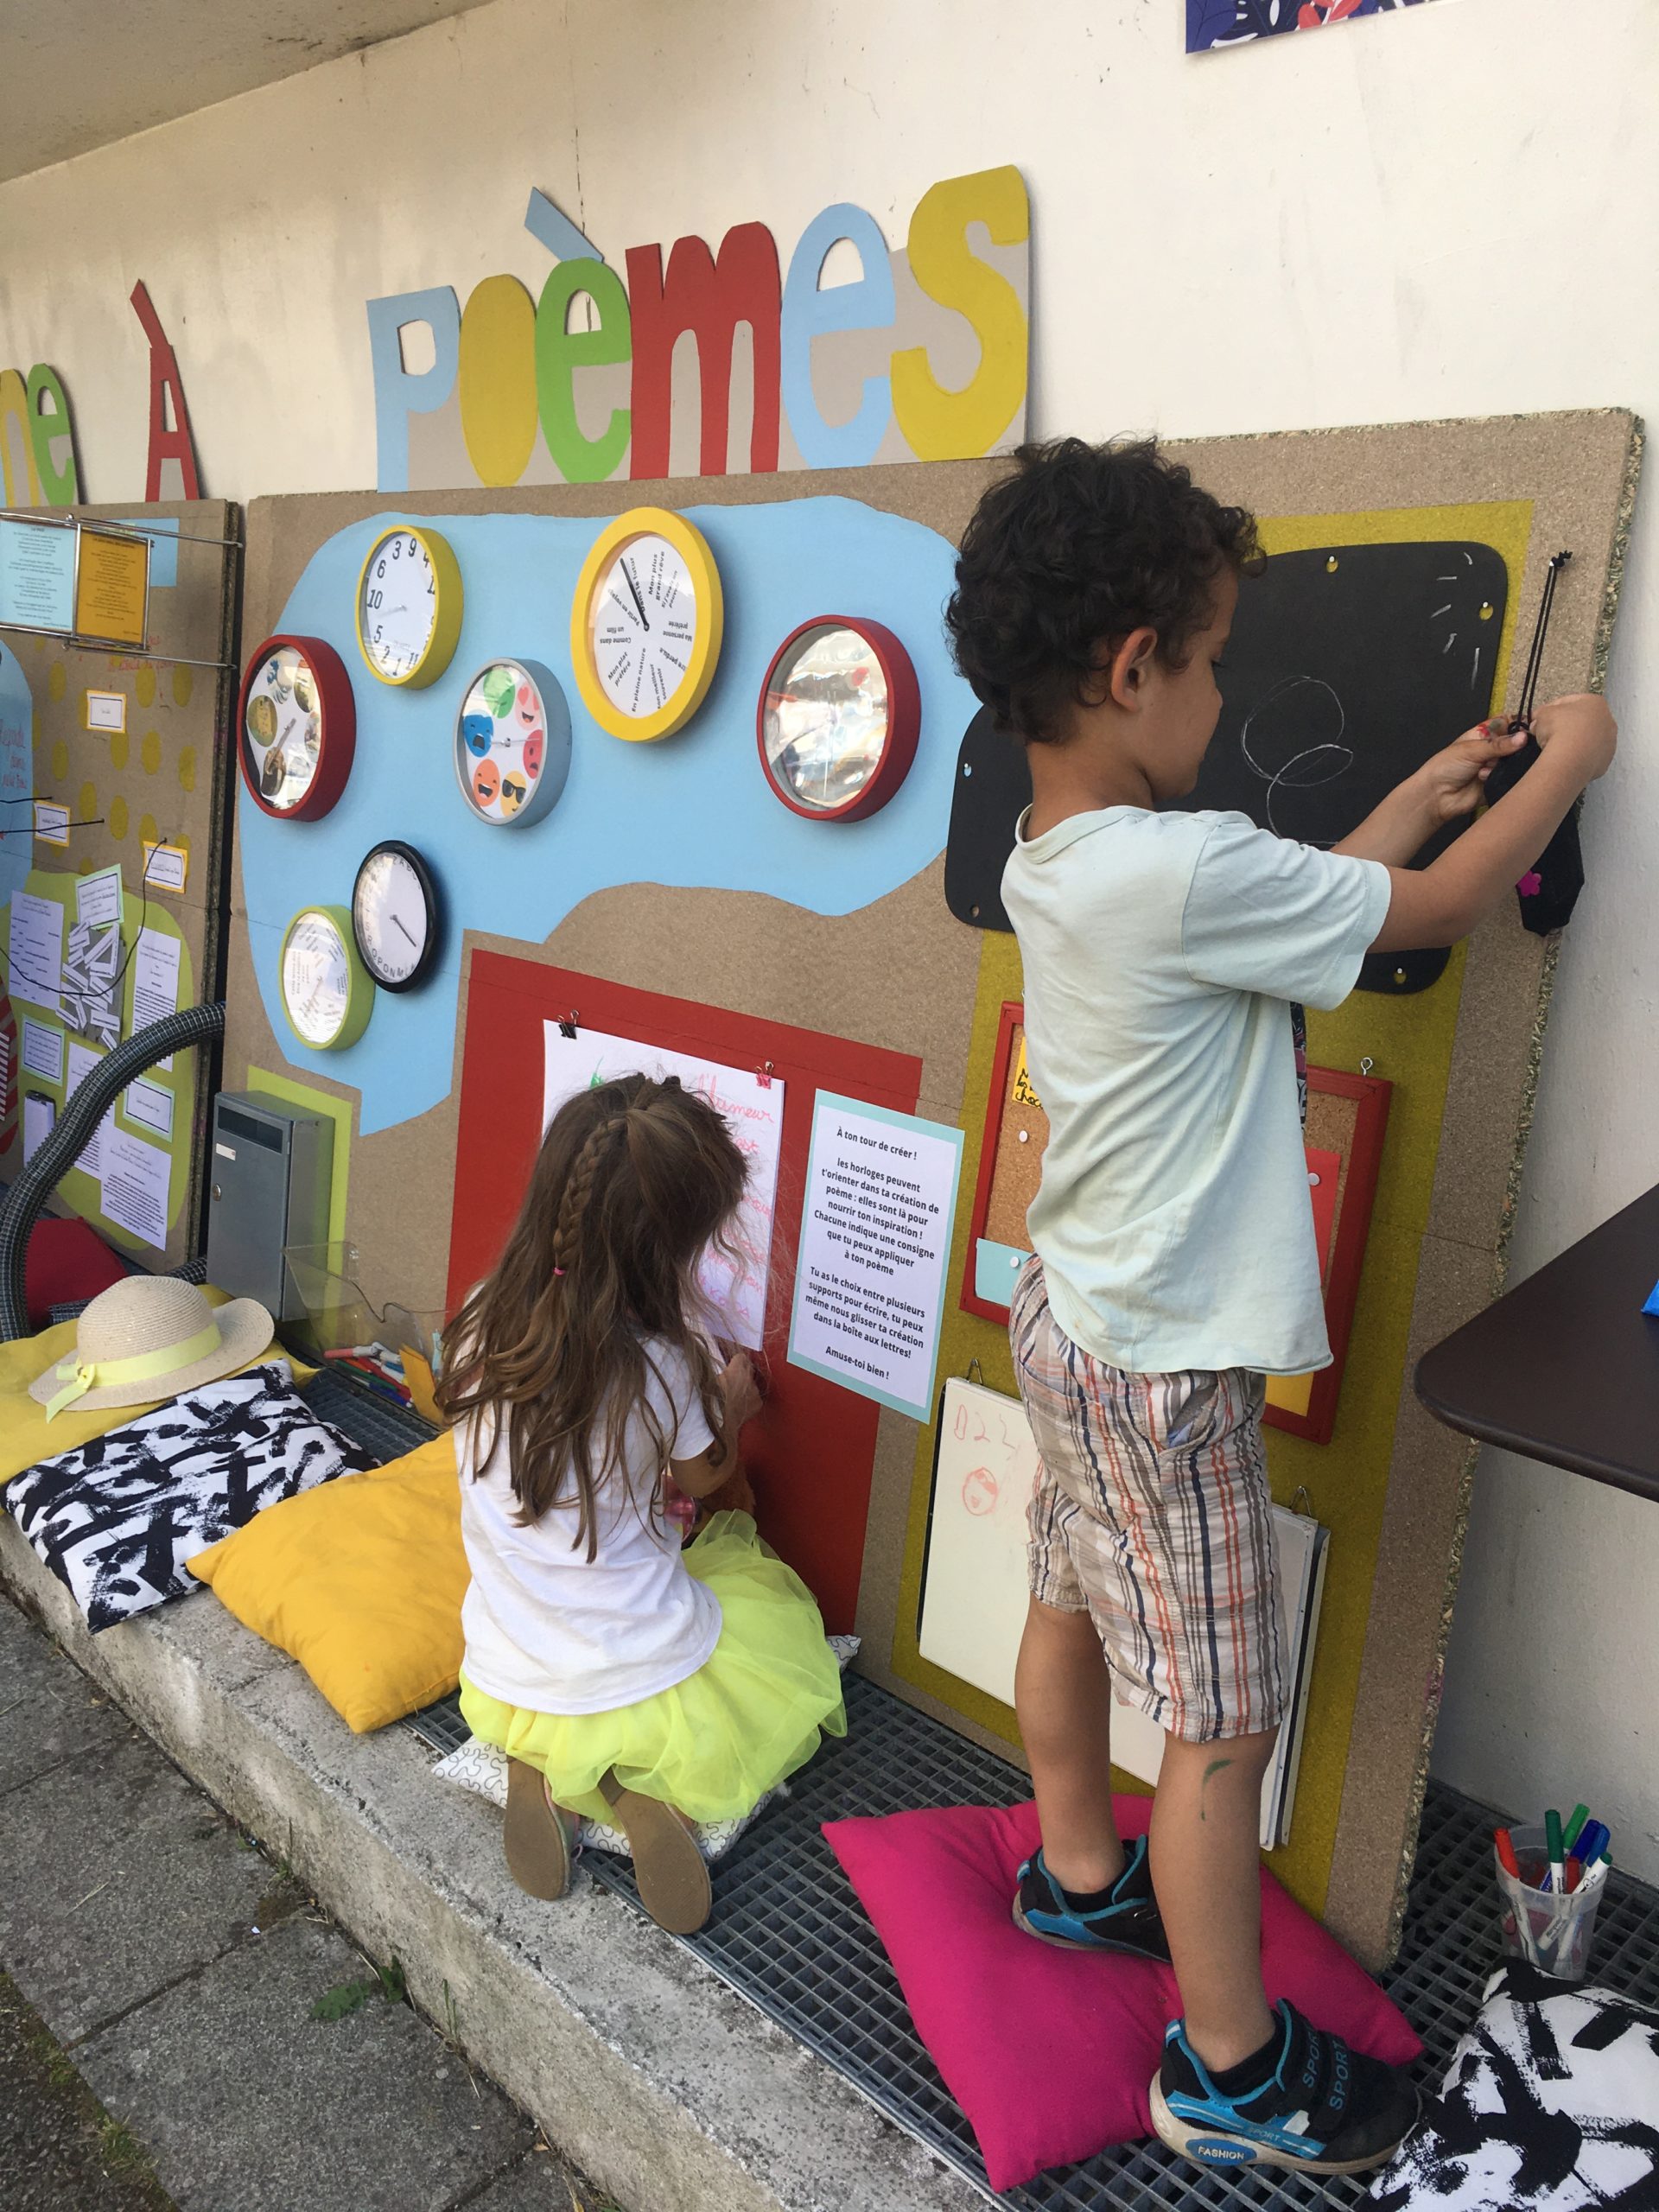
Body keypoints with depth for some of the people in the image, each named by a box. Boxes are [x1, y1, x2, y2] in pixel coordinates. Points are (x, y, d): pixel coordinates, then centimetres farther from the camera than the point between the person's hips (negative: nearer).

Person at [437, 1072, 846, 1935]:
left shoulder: (484, 1323, -11)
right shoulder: (661, 1366, -23)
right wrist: (730, 1410, 18)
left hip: (501, 1691, 5)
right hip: (646, 1694, -4)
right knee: (777, 1593, 25)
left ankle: (550, 1776, 7)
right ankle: (657, 1792, 0)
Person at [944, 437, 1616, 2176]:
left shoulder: (1045, 862, 1)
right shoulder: (1184, 871, -26)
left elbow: (1299, 909, 10)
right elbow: (1430, 912, -13)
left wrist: (1417, 797, 15)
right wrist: (1569, 762, 4)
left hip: (1073, 1315, 9)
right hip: (1167, 1363, -9)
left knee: (1070, 1605, 25)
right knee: (1221, 1718, 6)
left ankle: (1079, 1875, 48)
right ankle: (1230, 2071, 25)